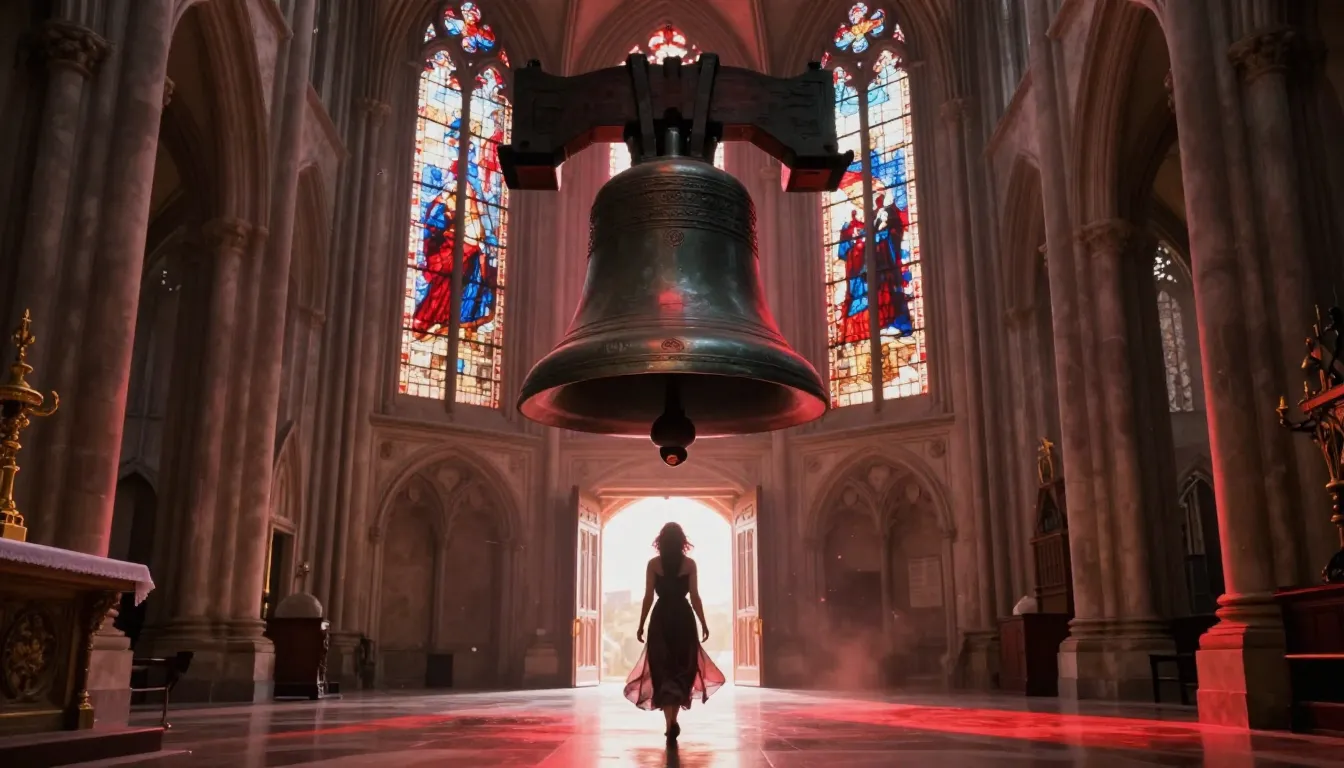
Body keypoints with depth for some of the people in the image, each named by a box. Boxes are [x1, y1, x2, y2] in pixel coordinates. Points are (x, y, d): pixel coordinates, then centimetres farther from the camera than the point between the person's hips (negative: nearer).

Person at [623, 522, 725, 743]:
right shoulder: (690, 564, -1)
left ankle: (670, 723, -5)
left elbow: (648, 597, -3)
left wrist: (641, 625, 4)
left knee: (662, 669, 5)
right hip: (683, 618, 0)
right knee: (682, 668, 13)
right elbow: (695, 597, -3)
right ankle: (673, 721, 6)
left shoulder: (653, 564, -2)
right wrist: (703, 624, 5)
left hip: (661, 619, 0)